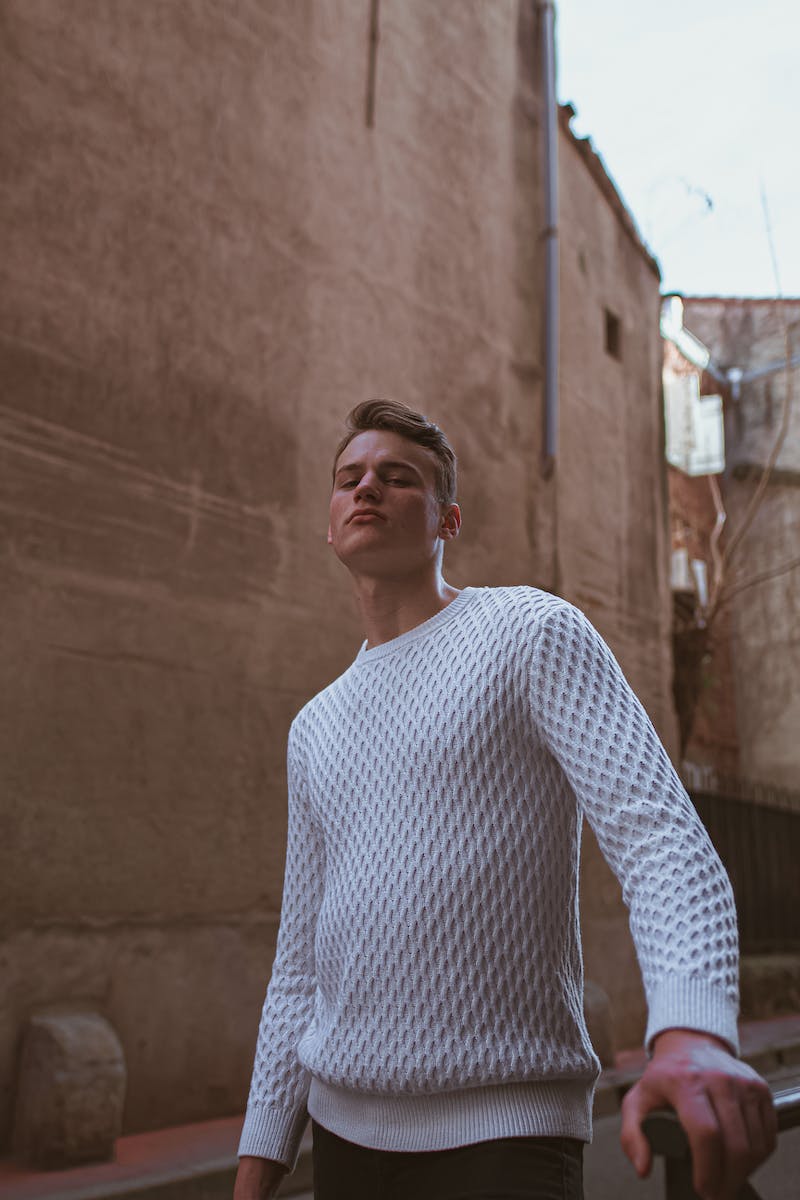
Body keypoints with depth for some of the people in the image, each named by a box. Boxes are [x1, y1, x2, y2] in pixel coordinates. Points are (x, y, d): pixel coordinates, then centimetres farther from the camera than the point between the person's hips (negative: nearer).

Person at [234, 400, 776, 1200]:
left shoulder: (534, 632, -6)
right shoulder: (314, 730, 12)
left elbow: (662, 841, -18)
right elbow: (301, 964, 14)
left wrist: (692, 1034, -36)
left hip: (503, 1133, -5)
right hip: (343, 1131, 6)